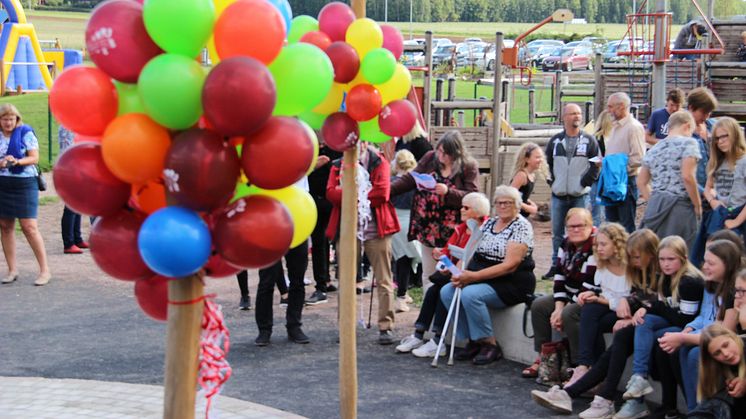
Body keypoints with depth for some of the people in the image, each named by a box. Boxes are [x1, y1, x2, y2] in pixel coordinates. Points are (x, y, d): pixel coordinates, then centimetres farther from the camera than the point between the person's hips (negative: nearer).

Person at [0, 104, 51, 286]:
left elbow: (34, 157, -5)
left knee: (29, 227, -9)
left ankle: (44, 270, -4)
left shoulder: (25, 133, -2)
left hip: (24, 183, -5)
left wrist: (17, 161, -21)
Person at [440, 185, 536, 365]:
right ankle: (473, 340, -2)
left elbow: (510, 266, -18)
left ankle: (489, 343, -14)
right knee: (447, 292, -13)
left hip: (512, 283, -7)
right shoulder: (488, 223, 14)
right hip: (483, 279, 8)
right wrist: (459, 272, -13)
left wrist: (475, 276, -23)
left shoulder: (521, 226, -9)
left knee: (470, 294, -31)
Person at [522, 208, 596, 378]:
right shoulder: (566, 244, 4)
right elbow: (559, 277, 3)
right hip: (571, 296, 9)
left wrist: (563, 310, -21)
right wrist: (558, 308, -10)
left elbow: (589, 287, -25)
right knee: (539, 306, -2)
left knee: (569, 314, -31)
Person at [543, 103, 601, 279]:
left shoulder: (589, 141, 1)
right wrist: (552, 182, 5)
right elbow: (547, 163, 14)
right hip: (558, 195, 3)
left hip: (580, 196, -3)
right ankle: (556, 266, 17)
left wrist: (584, 183, -7)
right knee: (557, 233, 8)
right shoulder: (555, 141, 8)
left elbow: (596, 166, -1)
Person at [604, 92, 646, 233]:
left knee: (627, 227, -4)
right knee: (611, 224, 14)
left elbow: (638, 159, -18)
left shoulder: (634, 127, -11)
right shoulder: (615, 126, 17)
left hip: (626, 182, -9)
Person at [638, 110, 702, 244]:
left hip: (655, 206, 6)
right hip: (679, 207, -6)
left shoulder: (654, 149, 15)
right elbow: (687, 176, -15)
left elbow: (641, 182, 17)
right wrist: (698, 205, -6)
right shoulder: (688, 143, -4)